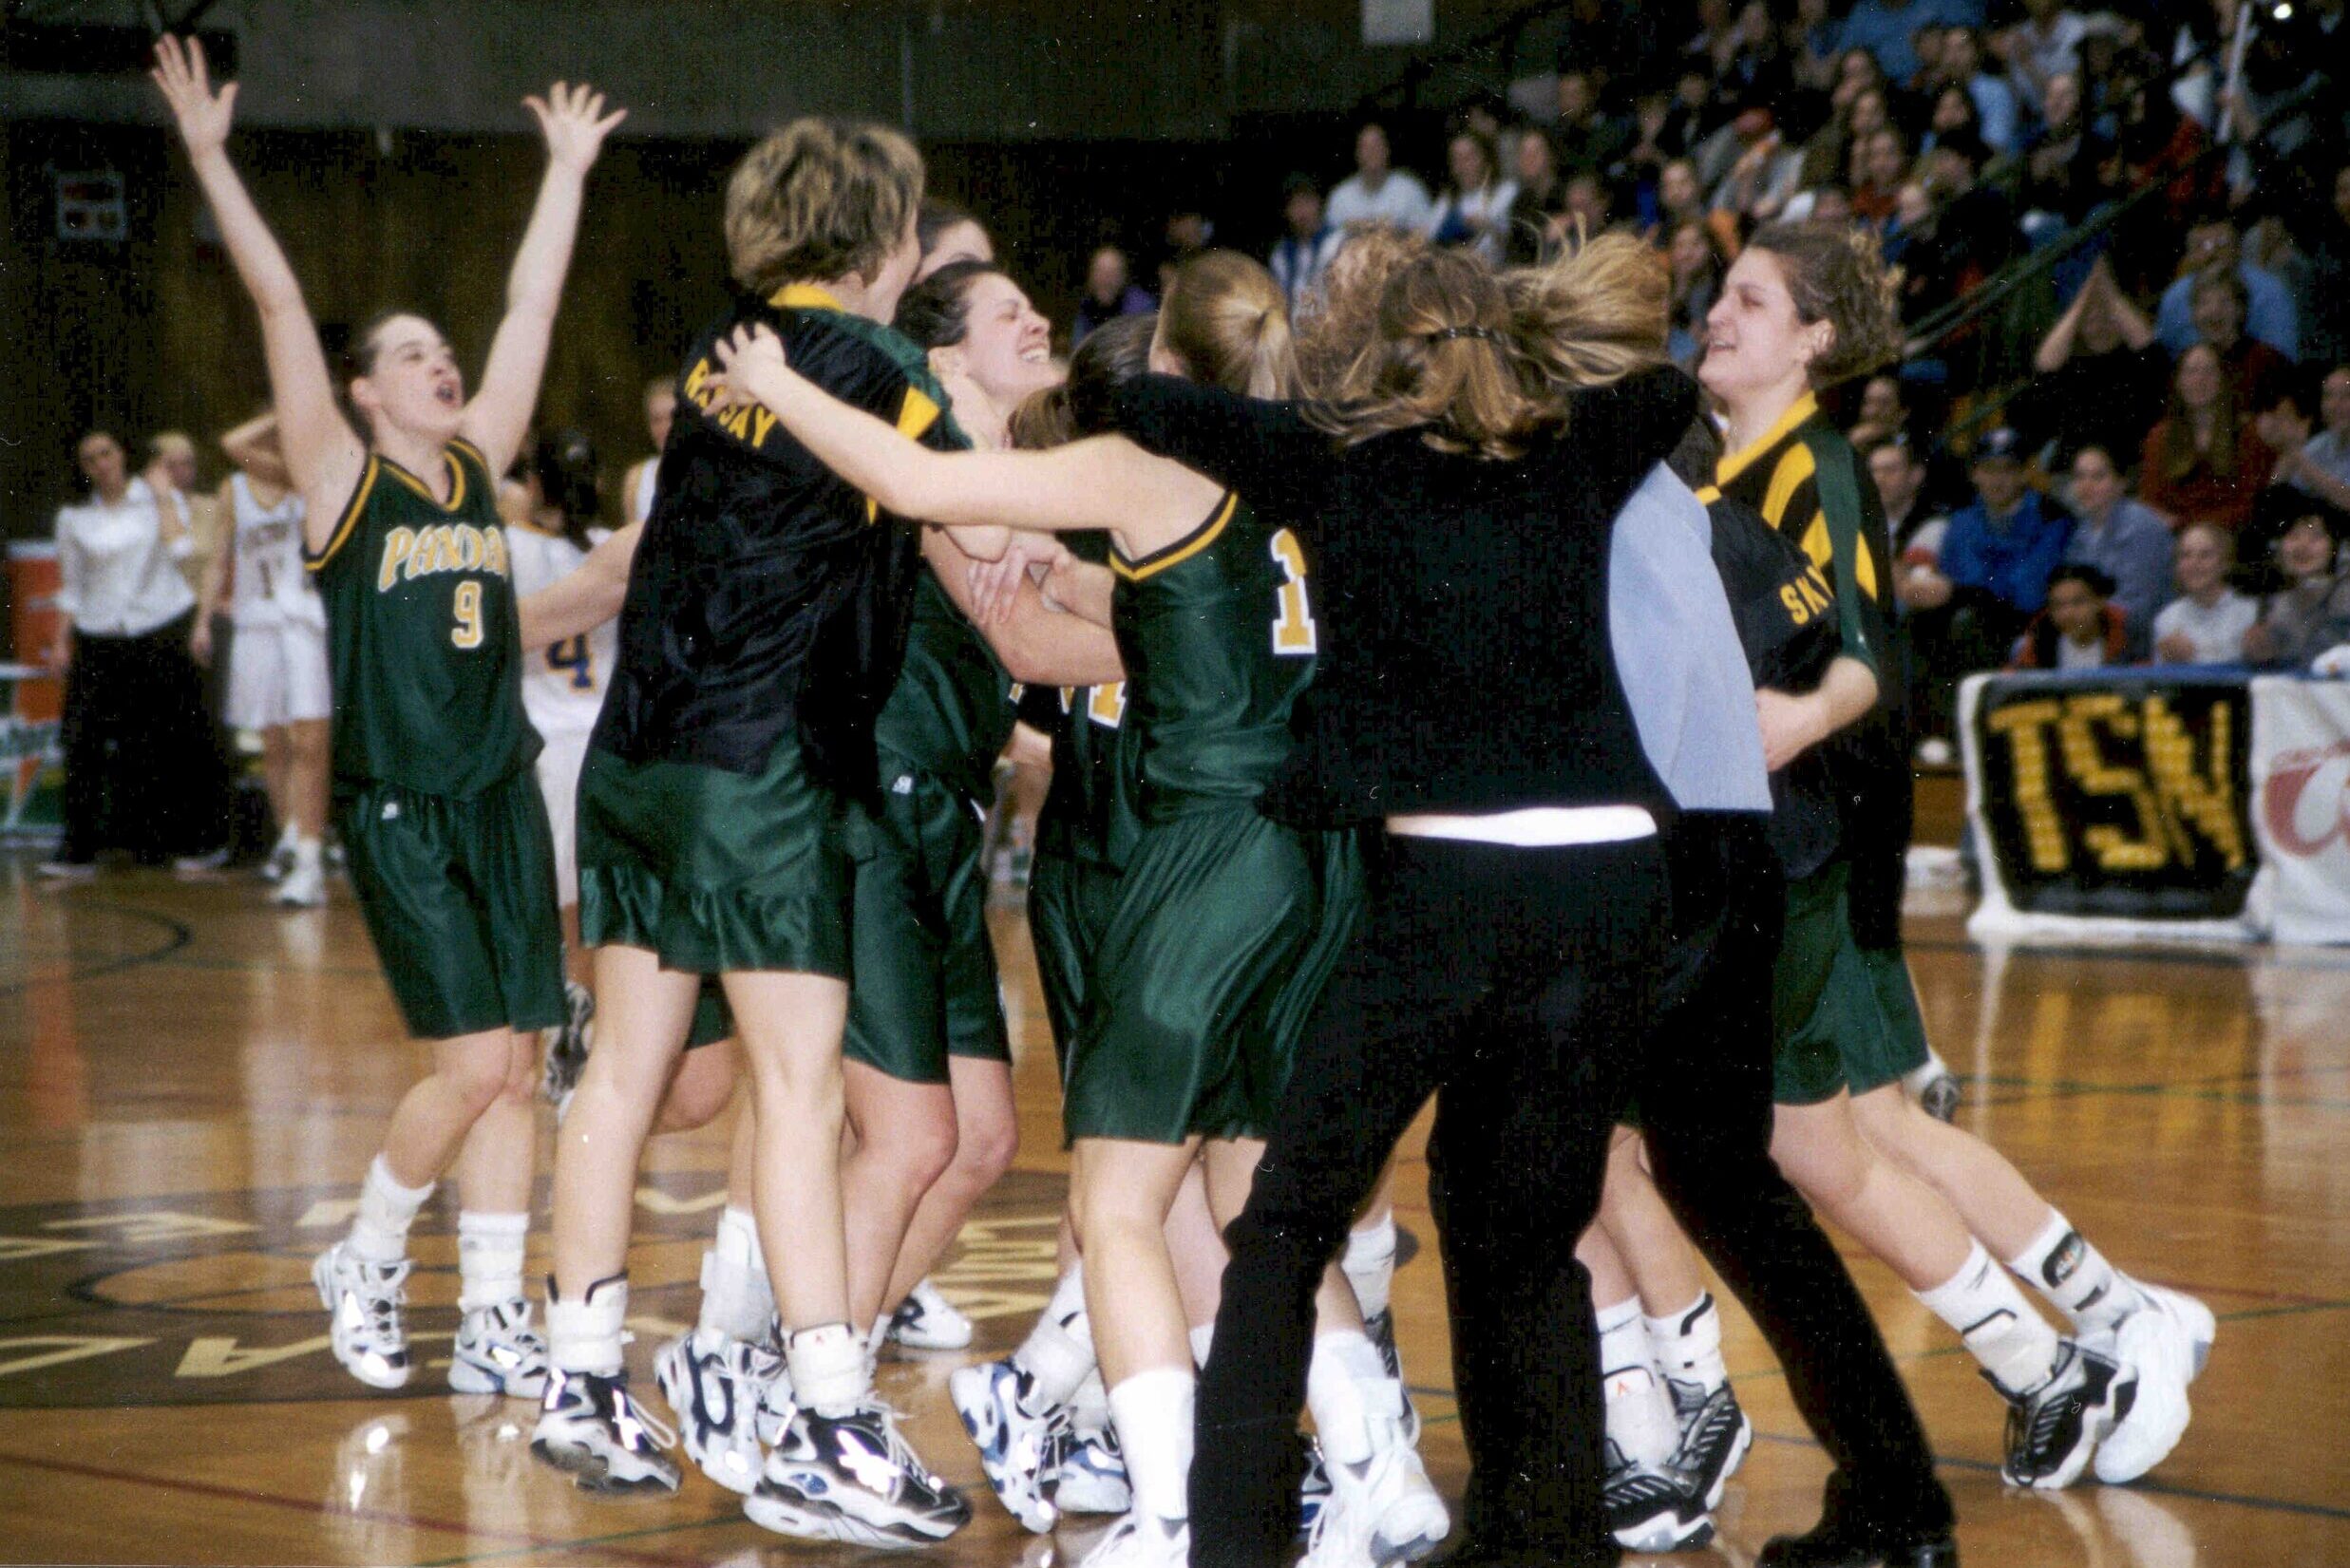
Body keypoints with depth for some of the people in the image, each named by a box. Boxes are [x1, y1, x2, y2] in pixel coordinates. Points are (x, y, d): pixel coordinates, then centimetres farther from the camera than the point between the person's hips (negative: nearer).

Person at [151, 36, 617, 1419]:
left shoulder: (480, 465, 11)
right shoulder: (343, 477, -3)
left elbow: (535, 305, 16)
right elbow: (281, 303, -9)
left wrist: (568, 171, 20)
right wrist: (209, 153, -15)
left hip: (502, 797, 5)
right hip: (399, 808, -5)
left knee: (517, 1065, 3)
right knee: (475, 1062, -11)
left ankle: (495, 1326, 9)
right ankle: (366, 1265, 13)